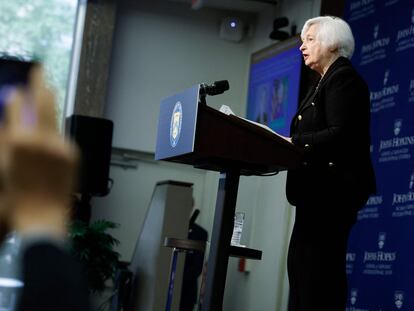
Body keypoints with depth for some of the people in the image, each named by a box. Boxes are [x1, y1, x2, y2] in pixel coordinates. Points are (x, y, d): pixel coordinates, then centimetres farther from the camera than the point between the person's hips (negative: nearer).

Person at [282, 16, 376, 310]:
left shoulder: (344, 78, -6)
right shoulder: (325, 82, 24)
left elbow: (339, 134, -18)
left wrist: (292, 142, -18)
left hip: (334, 187, -10)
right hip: (319, 189, 10)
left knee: (319, 264, -14)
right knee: (300, 261, 5)